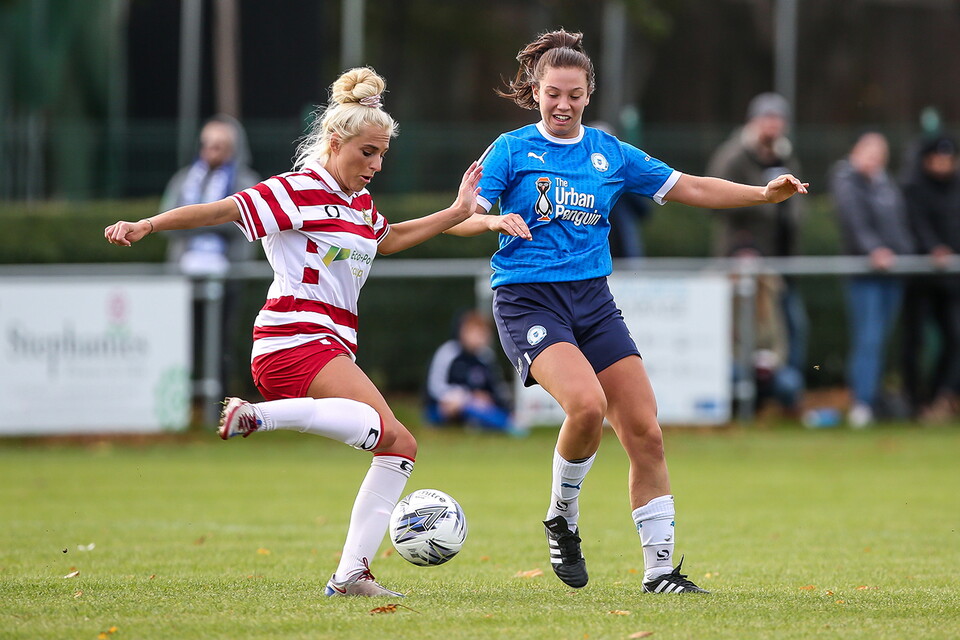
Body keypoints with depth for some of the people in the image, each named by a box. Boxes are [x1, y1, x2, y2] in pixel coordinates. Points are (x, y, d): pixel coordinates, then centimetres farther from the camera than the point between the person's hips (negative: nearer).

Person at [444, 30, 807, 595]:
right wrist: (494, 220, -28)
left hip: (592, 299, 5)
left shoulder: (611, 154, 11)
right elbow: (460, 218, -6)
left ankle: (660, 568, 6)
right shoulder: (512, 150, 0)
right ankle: (563, 517, -4)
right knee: (586, 403, -30)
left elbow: (688, 188, 13)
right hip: (527, 299, -5)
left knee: (645, 432, -4)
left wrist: (764, 194, 3)